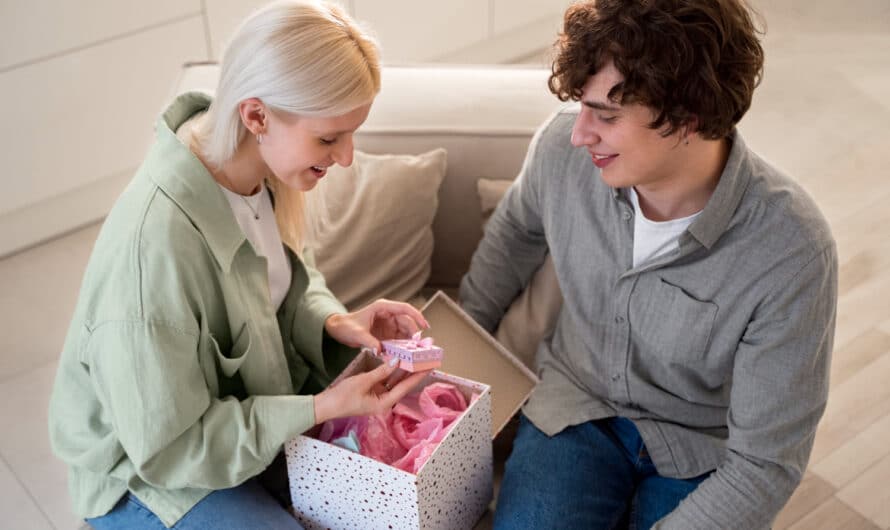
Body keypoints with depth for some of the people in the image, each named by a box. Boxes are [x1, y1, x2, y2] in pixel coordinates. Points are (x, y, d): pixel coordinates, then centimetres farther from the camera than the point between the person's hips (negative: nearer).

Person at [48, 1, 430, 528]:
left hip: (253, 397, 7)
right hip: (152, 475, -6)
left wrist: (333, 321, -14)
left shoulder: (258, 167, -15)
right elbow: (166, 449, -26)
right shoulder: (153, 246, -37)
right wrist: (321, 408, -28)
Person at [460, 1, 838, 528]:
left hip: (707, 450, -1)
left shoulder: (793, 253, -28)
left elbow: (765, 464, -20)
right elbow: (516, 231, 8)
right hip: (576, 406, 2)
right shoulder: (564, 148, -18)